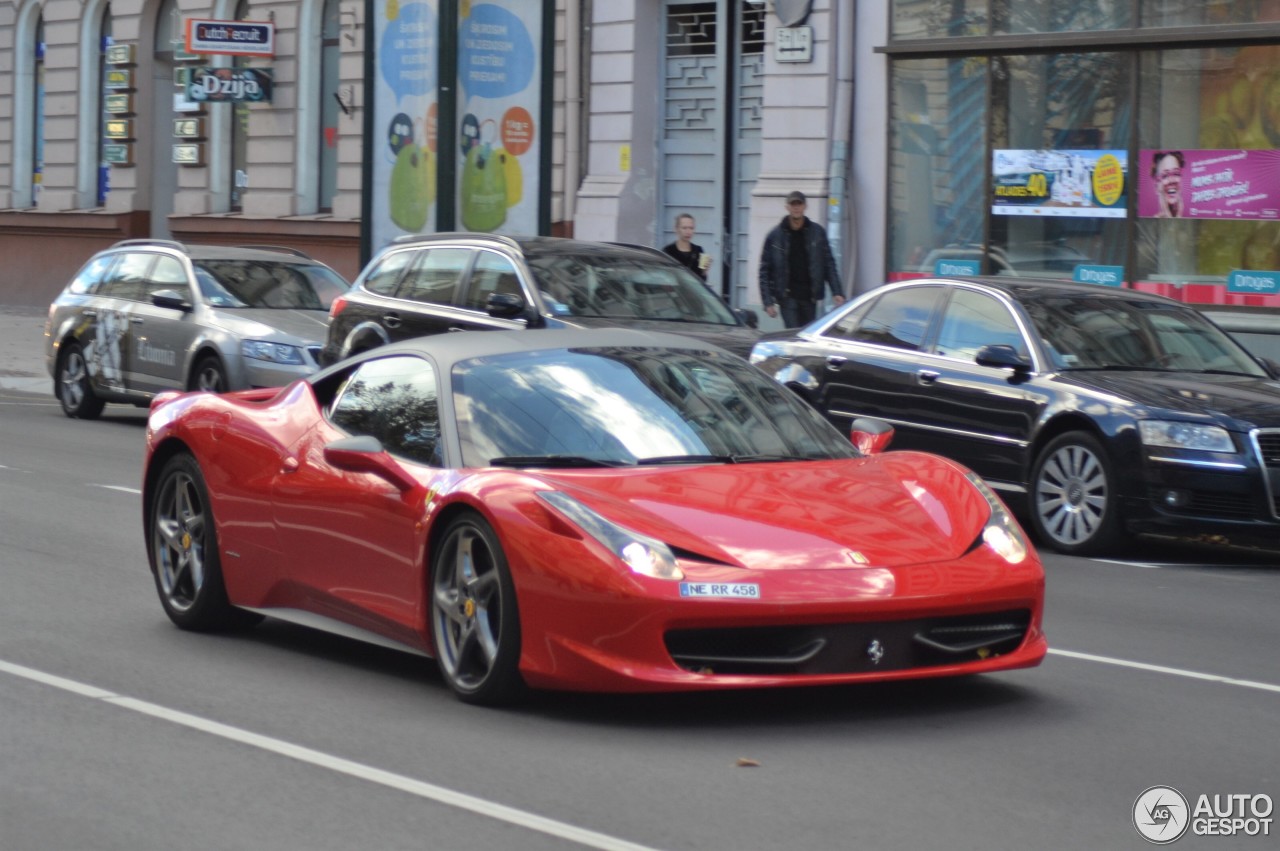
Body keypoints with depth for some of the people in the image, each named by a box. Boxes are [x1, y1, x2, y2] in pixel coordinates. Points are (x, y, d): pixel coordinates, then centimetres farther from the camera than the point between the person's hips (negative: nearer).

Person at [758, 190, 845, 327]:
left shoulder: (817, 232, 4)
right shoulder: (775, 236, 0)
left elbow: (829, 264, 6)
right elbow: (765, 270, 1)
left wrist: (836, 292, -4)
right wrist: (768, 301, -7)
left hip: (810, 296, 2)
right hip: (788, 297, -2)